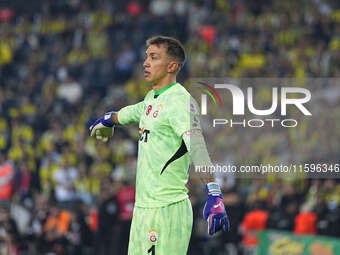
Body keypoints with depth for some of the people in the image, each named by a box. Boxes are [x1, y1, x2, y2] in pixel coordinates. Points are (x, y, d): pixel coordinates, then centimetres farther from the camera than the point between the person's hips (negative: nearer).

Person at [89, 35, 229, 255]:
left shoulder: (180, 100, -13)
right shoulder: (152, 98, 15)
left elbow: (197, 146, -27)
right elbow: (133, 113, 40)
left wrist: (214, 194, -40)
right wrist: (109, 119, 61)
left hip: (167, 210, -9)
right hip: (143, 208, 9)